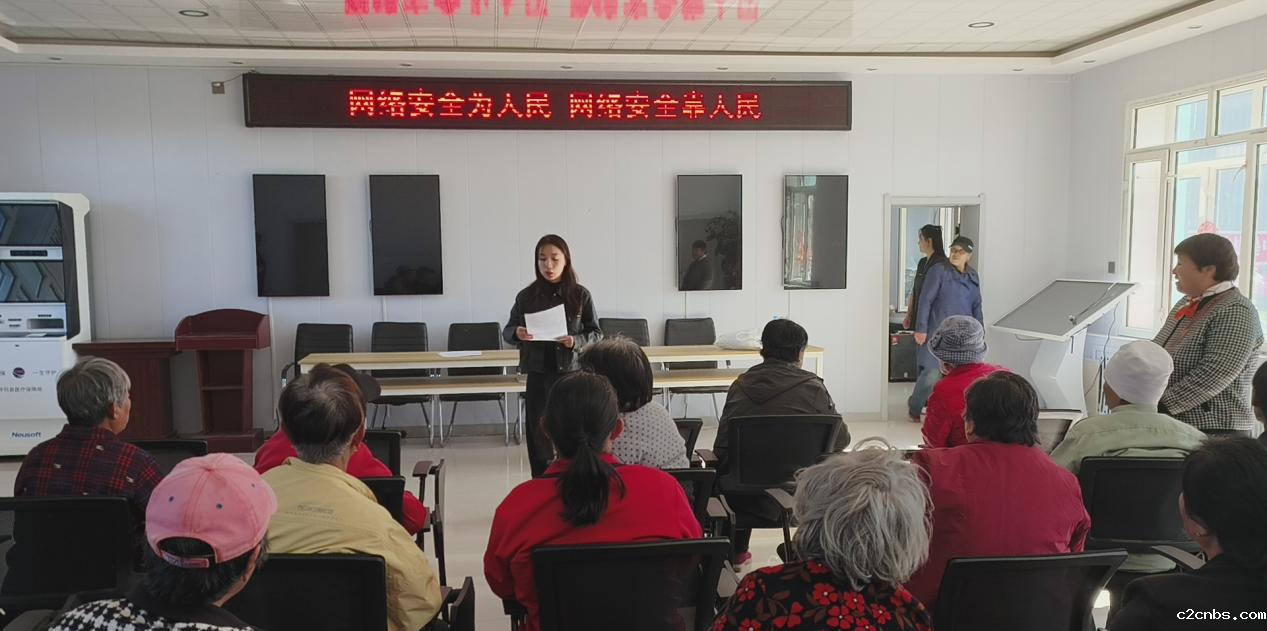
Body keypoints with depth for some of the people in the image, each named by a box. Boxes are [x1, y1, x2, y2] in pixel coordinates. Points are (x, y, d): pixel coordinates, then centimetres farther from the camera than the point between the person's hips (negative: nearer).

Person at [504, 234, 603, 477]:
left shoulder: (580, 295, -1)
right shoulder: (527, 296, 2)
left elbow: (596, 333, 3)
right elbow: (507, 331, 9)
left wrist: (576, 341, -16)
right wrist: (517, 334, -14)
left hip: (573, 372, -1)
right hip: (538, 375, 1)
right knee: (538, 435, 4)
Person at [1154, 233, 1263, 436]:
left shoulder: (1235, 312, -15)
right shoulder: (1189, 303, 10)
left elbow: (1213, 376, -24)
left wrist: (1160, 405, -23)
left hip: (1213, 433, -7)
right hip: (1174, 425, 7)